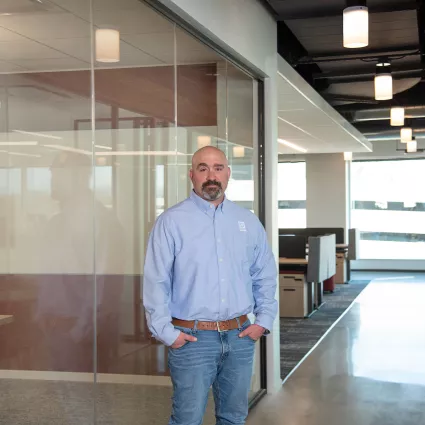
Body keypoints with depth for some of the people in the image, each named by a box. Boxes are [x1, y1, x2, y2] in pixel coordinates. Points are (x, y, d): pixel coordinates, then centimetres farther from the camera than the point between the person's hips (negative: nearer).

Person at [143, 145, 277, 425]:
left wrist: (264, 320, 6)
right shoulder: (171, 222, -5)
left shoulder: (249, 222, 8)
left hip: (240, 337, 4)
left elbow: (265, 276, 14)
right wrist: (166, 332, -10)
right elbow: (156, 282, -7)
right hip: (192, 338, -4)